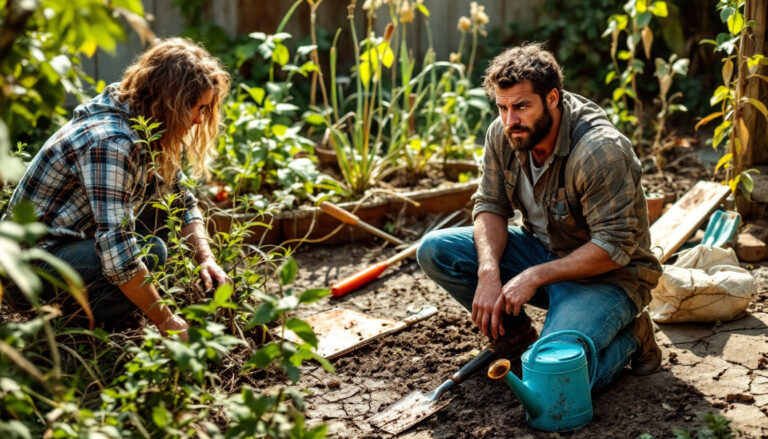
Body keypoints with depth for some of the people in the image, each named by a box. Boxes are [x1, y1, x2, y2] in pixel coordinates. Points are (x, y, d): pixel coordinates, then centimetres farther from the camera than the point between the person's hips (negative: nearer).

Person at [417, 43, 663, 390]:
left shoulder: (600, 151, -29)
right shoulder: (503, 134, -8)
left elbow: (614, 248, -28)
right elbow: (491, 206, -3)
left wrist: (534, 277, -28)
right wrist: (489, 275, -21)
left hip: (606, 274, -7)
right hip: (544, 250, 7)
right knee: (434, 251, -9)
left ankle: (630, 336, 1)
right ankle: (513, 334, 7)